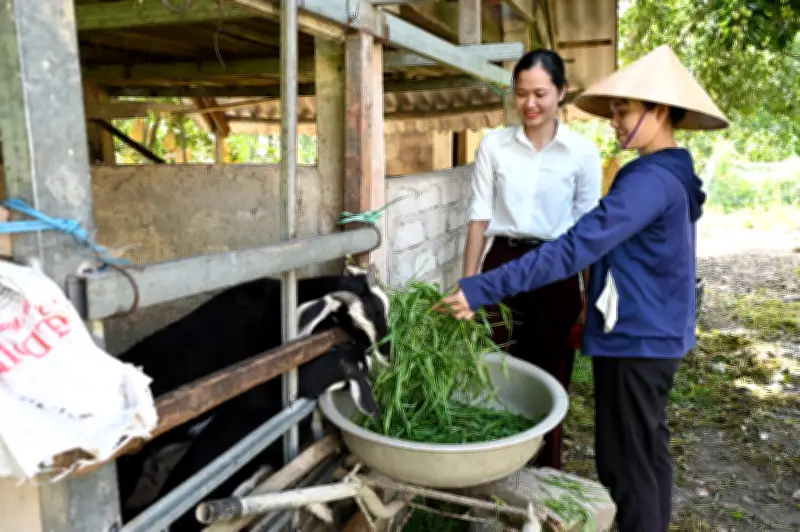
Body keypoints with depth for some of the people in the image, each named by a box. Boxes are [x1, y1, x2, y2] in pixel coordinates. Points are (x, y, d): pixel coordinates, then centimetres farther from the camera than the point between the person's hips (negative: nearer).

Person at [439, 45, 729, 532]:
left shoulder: (650, 180, -21)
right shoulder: (674, 176, 10)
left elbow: (575, 248, -31)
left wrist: (484, 289, -34)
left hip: (635, 340, -10)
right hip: (656, 335, 10)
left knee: (626, 464, 3)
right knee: (649, 451, 22)